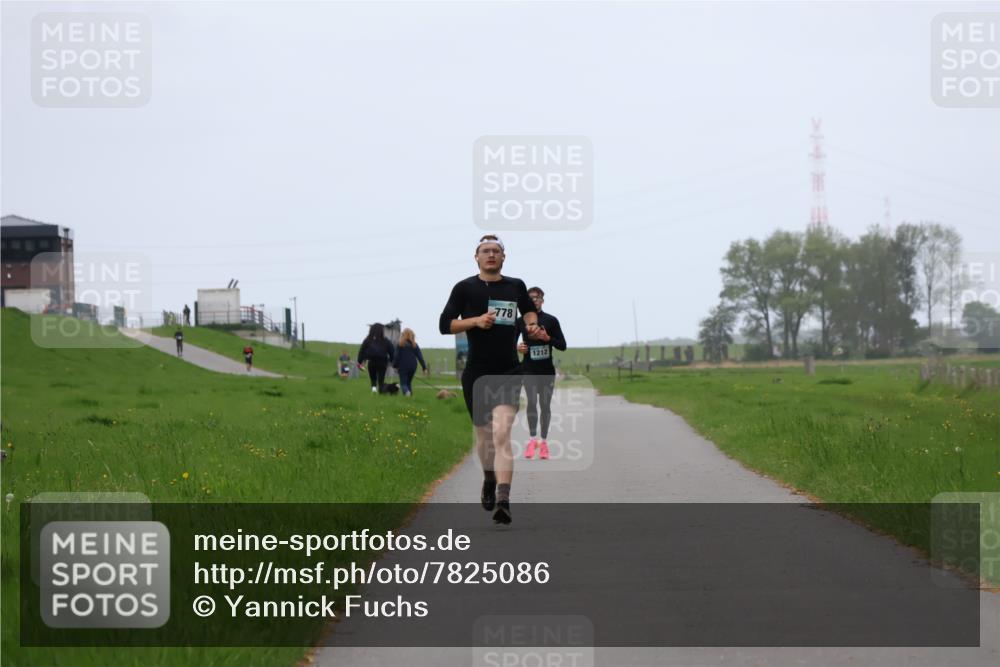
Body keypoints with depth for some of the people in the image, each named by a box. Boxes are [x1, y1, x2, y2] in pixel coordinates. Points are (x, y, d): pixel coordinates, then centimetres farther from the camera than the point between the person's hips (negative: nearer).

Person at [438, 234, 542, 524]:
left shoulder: (516, 286, 9)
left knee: (501, 433, -18)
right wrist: (475, 320, -15)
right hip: (476, 373, 1)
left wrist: (532, 324, 9)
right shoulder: (465, 288, 1)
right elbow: (444, 324, -2)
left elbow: (529, 309, 30)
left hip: (508, 373, -1)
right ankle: (489, 481, 43)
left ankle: (503, 501, -27)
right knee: (483, 433, 14)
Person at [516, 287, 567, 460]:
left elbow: (563, 346, 1)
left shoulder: (551, 320, 1)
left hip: (547, 371, 0)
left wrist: (548, 338, -17)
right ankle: (532, 440, -12)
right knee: (532, 401, -16)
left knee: (545, 405, 4)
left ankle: (544, 442, 12)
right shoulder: (521, 321, 4)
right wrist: (517, 348, -11)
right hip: (529, 370, 0)